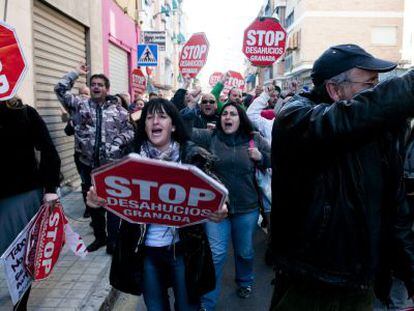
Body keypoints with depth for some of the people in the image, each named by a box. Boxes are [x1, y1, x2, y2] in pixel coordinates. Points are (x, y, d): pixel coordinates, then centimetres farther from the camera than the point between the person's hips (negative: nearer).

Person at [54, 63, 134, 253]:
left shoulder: (118, 110, 3)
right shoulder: (80, 105, 5)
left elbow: (130, 131, 3)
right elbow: (61, 90, 3)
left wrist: (117, 142, -13)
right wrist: (76, 73, 3)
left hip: (112, 164, -2)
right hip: (88, 164, 2)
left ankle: (113, 240, 16)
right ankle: (99, 237, 31)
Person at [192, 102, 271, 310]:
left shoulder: (254, 139, -1)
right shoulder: (210, 137, -4)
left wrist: (261, 157, -11)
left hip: (247, 207, 2)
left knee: (244, 251, 19)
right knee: (215, 254, 3)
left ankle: (245, 282, 50)